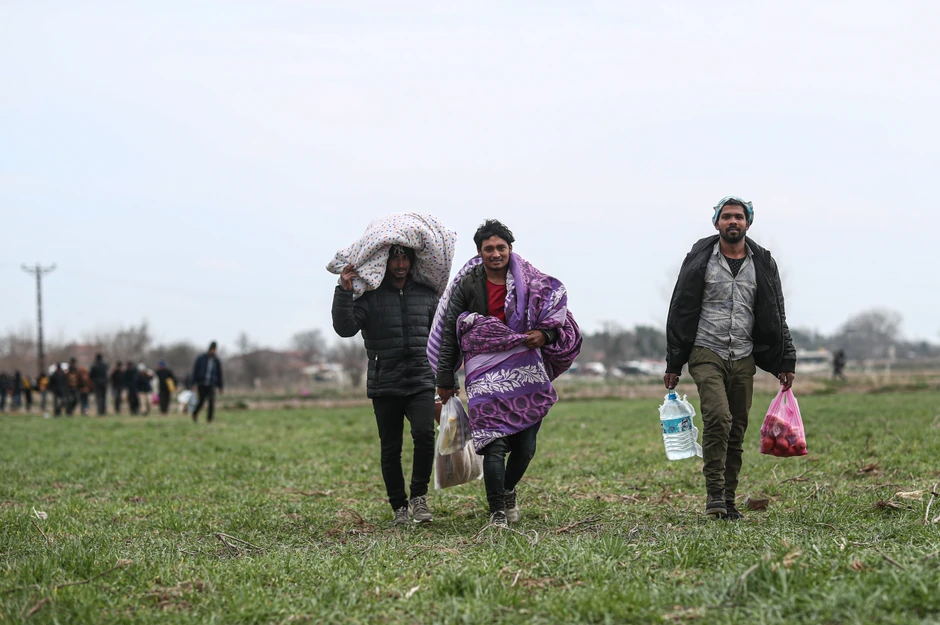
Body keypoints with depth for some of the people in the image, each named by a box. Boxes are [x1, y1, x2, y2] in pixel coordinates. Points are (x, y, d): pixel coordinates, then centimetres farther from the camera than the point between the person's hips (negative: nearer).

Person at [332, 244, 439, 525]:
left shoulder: (426, 294, 10)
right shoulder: (370, 295, 0)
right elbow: (345, 328, -12)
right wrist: (344, 292, -23)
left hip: (421, 382, 1)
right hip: (384, 384, -1)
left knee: (424, 433, -21)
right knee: (390, 449, 4)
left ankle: (419, 496, -5)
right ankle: (399, 508, 16)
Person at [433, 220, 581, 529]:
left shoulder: (531, 282, 6)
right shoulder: (467, 285, 3)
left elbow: (557, 316, 15)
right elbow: (449, 333, 8)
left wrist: (545, 335, -8)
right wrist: (445, 380, 8)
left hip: (527, 373, 2)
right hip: (486, 374, -2)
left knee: (525, 447, 4)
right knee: (495, 444, -15)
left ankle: (508, 491, 34)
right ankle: (497, 514, -10)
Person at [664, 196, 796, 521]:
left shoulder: (762, 264, 10)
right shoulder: (700, 260, 2)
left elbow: (775, 317, 15)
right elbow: (681, 312, 4)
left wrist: (784, 362, 9)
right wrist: (673, 365, 1)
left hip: (743, 357, 3)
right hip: (707, 352, -3)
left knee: (737, 431, 3)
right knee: (718, 418, -21)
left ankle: (728, 501, 9)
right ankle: (714, 494, -16)